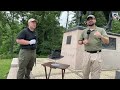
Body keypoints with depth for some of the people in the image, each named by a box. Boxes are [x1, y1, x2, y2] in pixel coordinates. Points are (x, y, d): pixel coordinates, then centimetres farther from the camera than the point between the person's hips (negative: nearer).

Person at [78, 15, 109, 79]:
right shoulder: (84, 31, 12)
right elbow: (79, 42, 17)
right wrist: (83, 42, -6)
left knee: (95, 75, 3)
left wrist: (101, 36, -25)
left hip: (96, 54, -2)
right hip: (87, 54, 3)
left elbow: (107, 42, -5)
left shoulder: (101, 30, 3)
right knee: (85, 73, 11)